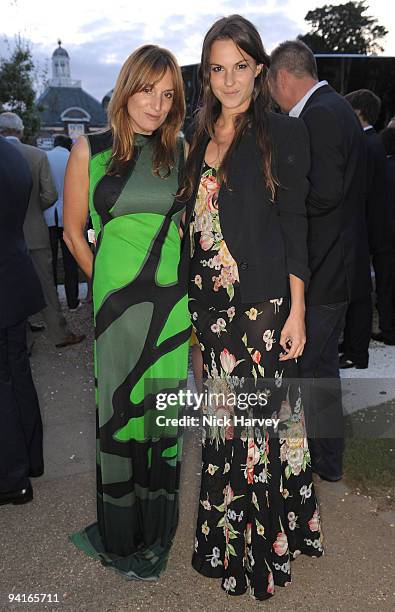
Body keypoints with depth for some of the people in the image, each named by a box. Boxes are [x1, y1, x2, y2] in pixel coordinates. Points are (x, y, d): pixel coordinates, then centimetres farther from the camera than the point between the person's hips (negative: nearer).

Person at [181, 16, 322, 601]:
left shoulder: (283, 133, -2)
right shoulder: (199, 136, 11)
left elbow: (295, 225, -5)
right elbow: (193, 221, 13)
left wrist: (297, 312, -10)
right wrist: (190, 300, 9)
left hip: (262, 304, -4)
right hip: (209, 302, 4)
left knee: (260, 416, 2)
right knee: (224, 418, 13)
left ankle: (267, 533, 25)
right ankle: (228, 538, 32)